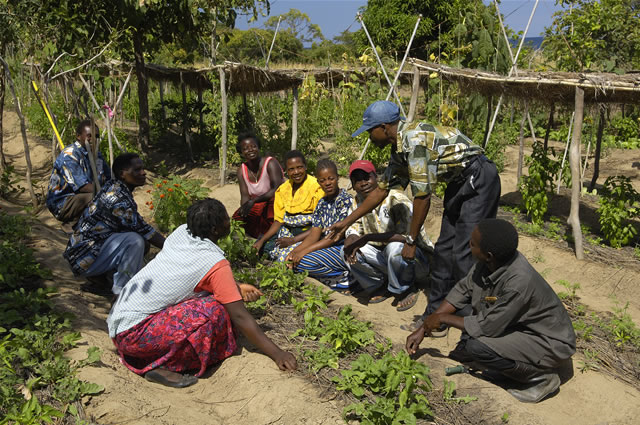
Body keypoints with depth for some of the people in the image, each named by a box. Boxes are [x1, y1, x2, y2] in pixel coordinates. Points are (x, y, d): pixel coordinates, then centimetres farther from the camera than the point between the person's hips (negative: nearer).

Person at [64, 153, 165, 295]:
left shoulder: (113, 187, 6)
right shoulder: (119, 198, -23)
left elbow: (136, 224, 14)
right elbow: (144, 231, -20)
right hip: (84, 259, -10)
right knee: (135, 240, -26)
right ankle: (121, 292, -12)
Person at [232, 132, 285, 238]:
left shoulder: (270, 163, -20)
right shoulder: (242, 170, -2)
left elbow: (277, 190, -29)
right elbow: (245, 196, -7)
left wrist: (254, 201, -40)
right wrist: (244, 207, -32)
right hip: (258, 206, 6)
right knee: (238, 217, -15)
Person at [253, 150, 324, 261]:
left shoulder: (317, 187, -13)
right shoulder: (283, 189, 7)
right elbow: (279, 220, 10)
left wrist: (293, 240, -20)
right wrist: (262, 240, -4)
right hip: (288, 231, 7)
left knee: (286, 256, -27)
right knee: (265, 246, -13)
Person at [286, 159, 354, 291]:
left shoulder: (346, 200, -13)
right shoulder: (322, 204, 12)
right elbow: (314, 235, 6)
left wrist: (305, 251, -23)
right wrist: (295, 251, -12)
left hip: (343, 249, -9)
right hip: (328, 247, 9)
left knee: (303, 261, -25)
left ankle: (345, 278, -7)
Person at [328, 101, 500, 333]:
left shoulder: (414, 139, -22)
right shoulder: (400, 150, 9)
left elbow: (422, 196, -21)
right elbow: (382, 189, 18)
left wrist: (411, 240, -13)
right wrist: (347, 221, 21)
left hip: (479, 179, -10)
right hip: (460, 183, 10)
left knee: (463, 254, -12)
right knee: (443, 251, 9)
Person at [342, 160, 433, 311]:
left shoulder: (396, 199, -21)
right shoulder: (358, 202, 1)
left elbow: (408, 235, -32)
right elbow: (352, 231, 3)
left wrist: (368, 238, -32)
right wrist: (350, 240, -24)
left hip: (417, 256, -6)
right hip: (384, 256, 6)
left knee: (395, 247, -39)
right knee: (347, 251, -14)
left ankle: (405, 290, -9)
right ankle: (380, 286, 5)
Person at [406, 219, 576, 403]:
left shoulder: (518, 283, -36)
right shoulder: (487, 263, -14)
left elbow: (487, 327, -27)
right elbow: (462, 290, -1)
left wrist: (442, 318, -14)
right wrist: (423, 329, -3)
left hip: (551, 343, -7)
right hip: (522, 326, 7)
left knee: (476, 346, -25)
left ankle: (541, 377, -5)